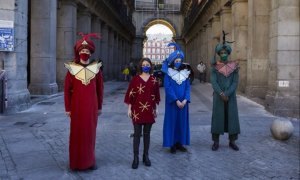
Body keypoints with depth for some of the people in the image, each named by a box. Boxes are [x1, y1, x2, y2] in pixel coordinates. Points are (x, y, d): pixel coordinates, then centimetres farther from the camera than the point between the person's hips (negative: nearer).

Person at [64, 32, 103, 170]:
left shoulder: (96, 68, 2)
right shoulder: (72, 69, -3)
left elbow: (100, 89, 6)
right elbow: (67, 90, -1)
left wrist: (99, 107, 7)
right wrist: (67, 108, -2)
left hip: (91, 106, 2)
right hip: (77, 107, -1)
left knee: (90, 133, 9)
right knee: (77, 133, 6)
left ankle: (90, 161, 23)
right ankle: (76, 162, 18)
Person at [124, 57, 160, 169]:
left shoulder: (154, 80, 5)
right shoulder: (135, 79, -1)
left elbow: (156, 95, 10)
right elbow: (130, 94, 0)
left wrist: (155, 109, 10)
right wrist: (129, 109, -4)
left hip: (149, 110, 2)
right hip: (137, 110, -2)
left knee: (147, 134, 9)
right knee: (137, 134, 0)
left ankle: (146, 156, 20)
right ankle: (136, 157, 7)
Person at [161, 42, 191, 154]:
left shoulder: (185, 73, 8)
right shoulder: (168, 73, -4)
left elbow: (187, 87, 3)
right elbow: (168, 88, -11)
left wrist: (185, 100, -11)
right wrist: (176, 101, -18)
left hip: (183, 102, 4)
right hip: (172, 102, -4)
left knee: (182, 121, 8)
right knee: (172, 121, 1)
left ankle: (180, 143, 18)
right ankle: (172, 144, 10)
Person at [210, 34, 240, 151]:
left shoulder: (234, 66, 2)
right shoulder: (215, 67, -1)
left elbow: (235, 82, -4)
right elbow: (213, 82, -9)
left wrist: (227, 94, -14)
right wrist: (221, 94, -19)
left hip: (231, 96, 1)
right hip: (218, 96, -1)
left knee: (232, 117, 4)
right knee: (217, 117, 1)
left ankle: (232, 141, 16)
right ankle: (216, 142, 10)